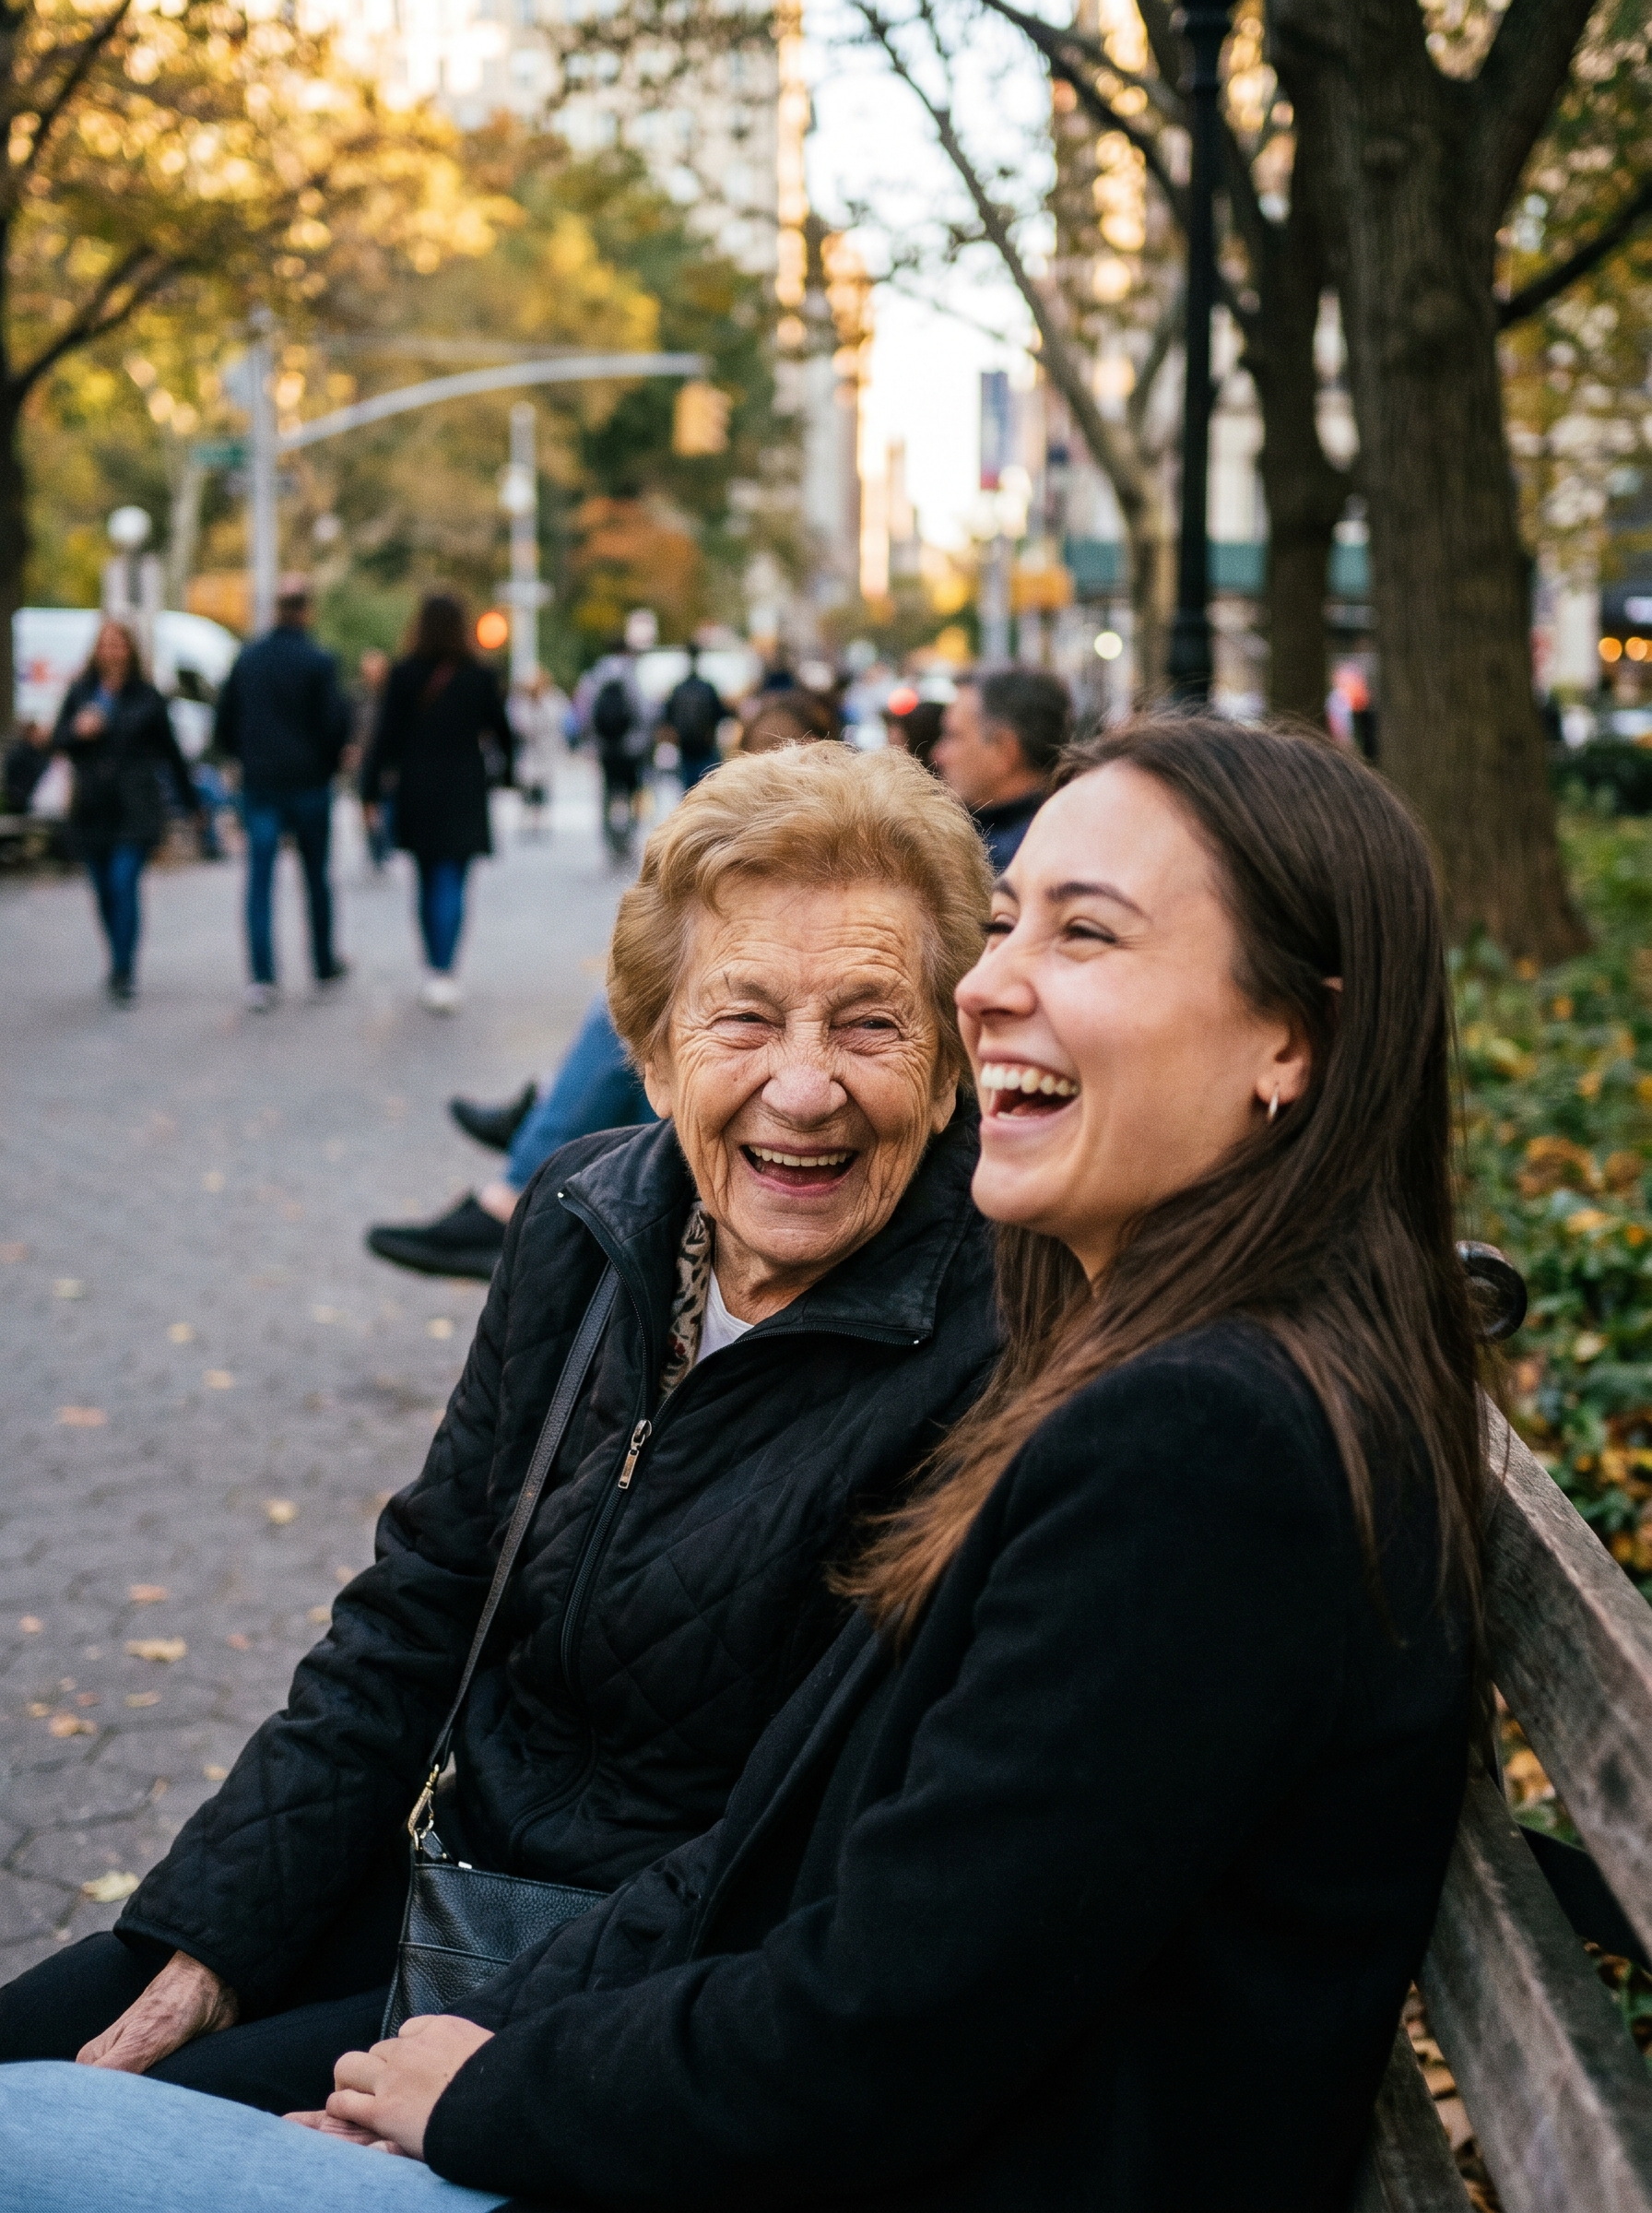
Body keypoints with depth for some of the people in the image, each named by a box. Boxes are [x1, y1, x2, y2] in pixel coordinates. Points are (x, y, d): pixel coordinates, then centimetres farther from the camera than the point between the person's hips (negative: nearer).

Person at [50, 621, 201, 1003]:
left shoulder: (146, 696, 0)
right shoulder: (81, 692, 7)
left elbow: (170, 751, 7)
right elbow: (58, 739, 10)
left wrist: (190, 801, 12)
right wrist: (78, 730, -13)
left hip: (135, 809, -3)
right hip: (91, 809, 3)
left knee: (124, 884, -15)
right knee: (104, 891, 9)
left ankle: (122, 972, -14)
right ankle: (121, 968, 24)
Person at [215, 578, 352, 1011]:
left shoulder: (246, 659, 3)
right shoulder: (318, 663, -10)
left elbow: (224, 726, 6)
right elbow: (335, 724, -13)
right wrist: (328, 764, 7)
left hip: (259, 784, 2)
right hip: (309, 782, -2)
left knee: (260, 881, -1)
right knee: (316, 875, 13)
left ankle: (262, 978, -12)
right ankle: (325, 966, 25)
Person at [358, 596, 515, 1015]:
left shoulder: (403, 675, -4)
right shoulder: (479, 677, -4)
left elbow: (385, 737, -5)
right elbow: (502, 730, 7)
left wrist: (370, 792, -1)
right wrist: (509, 768, 27)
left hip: (416, 793, 2)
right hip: (463, 794, -2)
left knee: (428, 882, 16)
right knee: (451, 885, -4)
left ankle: (434, 970, 24)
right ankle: (442, 976, -17)